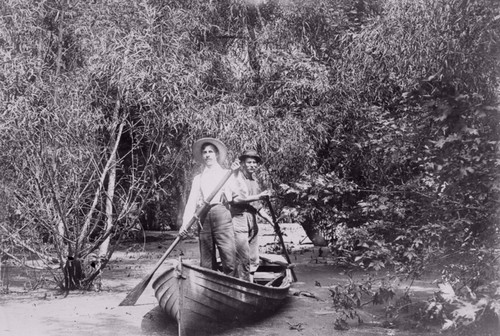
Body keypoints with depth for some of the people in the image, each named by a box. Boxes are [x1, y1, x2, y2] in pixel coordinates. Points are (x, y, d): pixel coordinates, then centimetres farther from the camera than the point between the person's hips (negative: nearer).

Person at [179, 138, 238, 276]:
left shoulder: (226, 174, 16)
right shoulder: (197, 179, 21)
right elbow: (191, 202, 11)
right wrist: (185, 224, -2)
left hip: (222, 212, -2)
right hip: (203, 217, 3)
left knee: (229, 257, -14)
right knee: (206, 261, 1)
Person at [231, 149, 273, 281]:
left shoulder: (255, 180, 20)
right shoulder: (236, 177, -4)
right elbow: (235, 199, -18)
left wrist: (270, 220, 16)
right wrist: (258, 197, -19)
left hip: (252, 224, 8)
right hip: (239, 222, -8)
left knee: (253, 260, 9)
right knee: (243, 260, -11)